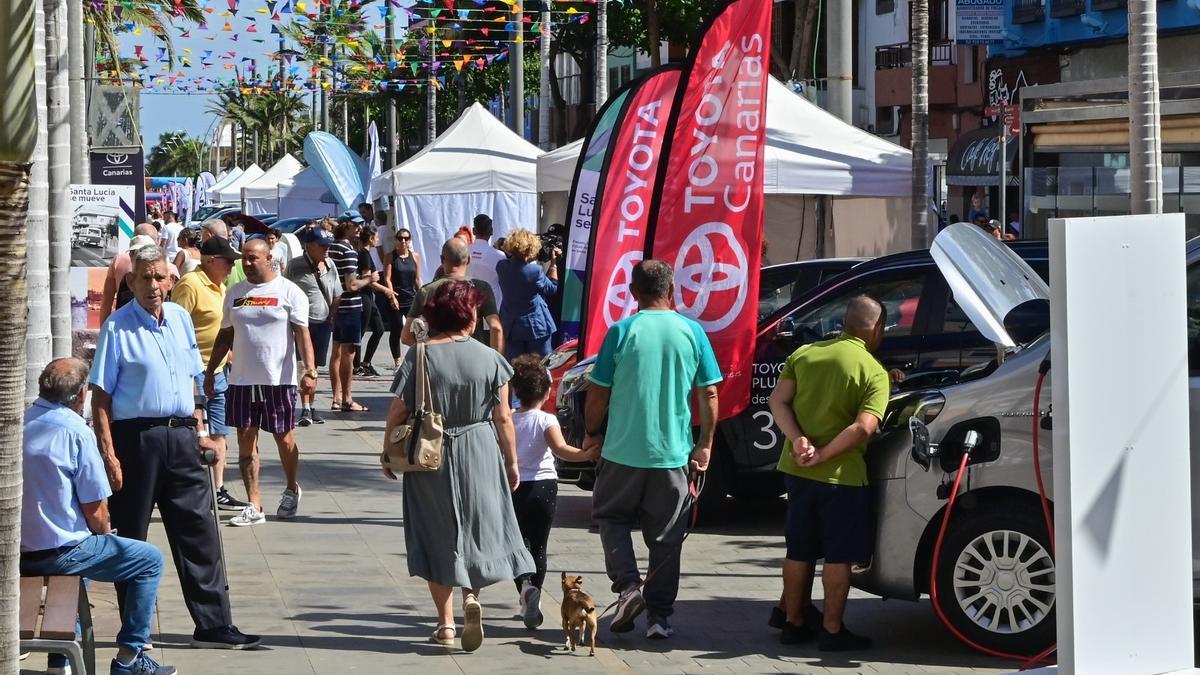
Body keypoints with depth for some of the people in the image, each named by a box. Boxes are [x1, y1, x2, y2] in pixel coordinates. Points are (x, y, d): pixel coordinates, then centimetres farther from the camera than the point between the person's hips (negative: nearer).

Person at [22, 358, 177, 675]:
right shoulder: (76, 432, -15)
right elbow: (95, 510, -13)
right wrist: (106, 535, 10)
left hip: (17, 553, 8)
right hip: (58, 551, -8)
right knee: (150, 560, 8)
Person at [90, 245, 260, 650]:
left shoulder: (181, 319, 11)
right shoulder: (117, 328, -7)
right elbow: (101, 396, -9)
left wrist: (198, 431, 16)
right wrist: (108, 454, -15)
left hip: (181, 437, 5)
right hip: (136, 438, -5)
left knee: (198, 532, 4)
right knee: (131, 538, 3)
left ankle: (213, 625, 8)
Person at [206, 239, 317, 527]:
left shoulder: (289, 292, -3)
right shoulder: (235, 293, 11)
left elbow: (302, 334, -8)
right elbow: (225, 335, 18)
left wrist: (310, 370, -18)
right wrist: (210, 371, 14)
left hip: (279, 379, -4)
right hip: (242, 379, 4)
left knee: (284, 438, 6)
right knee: (246, 439, 0)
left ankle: (292, 489, 31)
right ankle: (254, 506, 3)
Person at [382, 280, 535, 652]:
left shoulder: (418, 356, -10)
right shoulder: (489, 358, -7)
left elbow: (397, 413, -7)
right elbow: (503, 417, -3)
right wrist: (511, 461, 10)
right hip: (479, 456, 0)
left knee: (437, 536, 10)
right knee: (477, 528, 16)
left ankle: (445, 622, 11)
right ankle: (471, 595, -8)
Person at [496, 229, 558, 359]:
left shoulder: (501, 267, -8)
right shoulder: (535, 271, -21)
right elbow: (552, 289, -4)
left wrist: (532, 261, 10)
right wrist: (553, 264, -1)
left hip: (511, 327, 4)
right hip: (537, 326, -4)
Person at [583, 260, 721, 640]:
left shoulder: (622, 332, -7)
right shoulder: (692, 333, -2)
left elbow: (598, 394, -4)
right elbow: (708, 394, 1)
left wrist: (592, 434, 11)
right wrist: (705, 443, 11)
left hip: (624, 450, -2)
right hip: (674, 453, 2)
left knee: (612, 517, 18)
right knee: (666, 537, 10)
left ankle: (627, 586, -1)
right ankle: (659, 616, 10)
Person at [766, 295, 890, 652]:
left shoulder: (804, 354, 5)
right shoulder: (874, 372, -10)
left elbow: (778, 401, -2)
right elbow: (863, 428, -21)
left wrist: (798, 440, -12)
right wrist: (823, 455, -17)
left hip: (797, 470, 6)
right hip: (842, 476, -6)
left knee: (799, 551, 15)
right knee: (839, 556, 4)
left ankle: (794, 623, 23)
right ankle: (832, 630, 8)